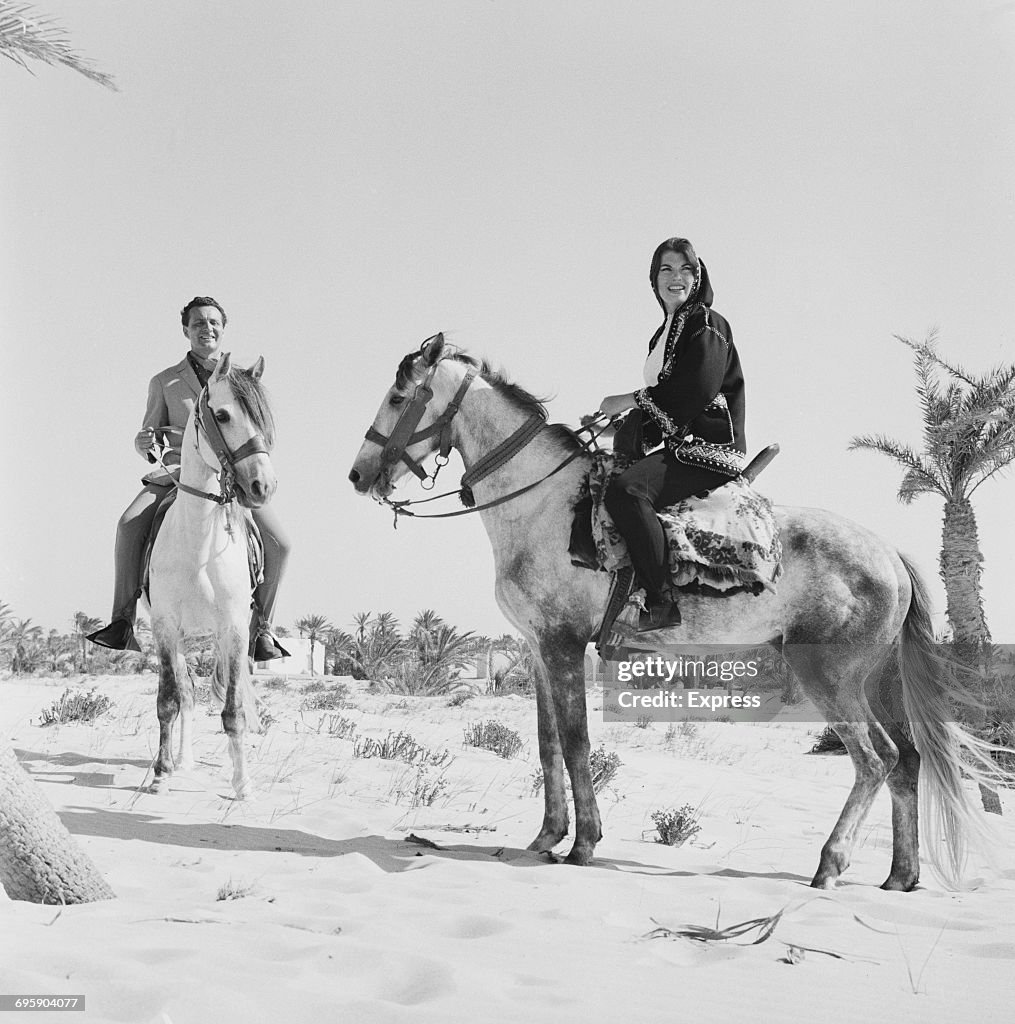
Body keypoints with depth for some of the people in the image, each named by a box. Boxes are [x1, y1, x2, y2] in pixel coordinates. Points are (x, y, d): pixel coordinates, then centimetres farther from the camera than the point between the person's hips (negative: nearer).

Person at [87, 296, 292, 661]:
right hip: (178, 471, 0)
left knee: (279, 544, -21)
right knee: (129, 525, -29)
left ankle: (261, 628, -5)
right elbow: (146, 446, 15)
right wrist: (144, 443, -11)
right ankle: (122, 620, -23)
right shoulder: (164, 382, 12)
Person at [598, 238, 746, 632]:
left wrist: (631, 400, -11)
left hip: (709, 450, -10)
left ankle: (659, 604, -32)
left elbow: (697, 388, -18)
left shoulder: (707, 326, -3)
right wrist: (627, 428, 7)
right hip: (680, 447, 10)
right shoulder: (664, 333, 23)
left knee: (624, 490, -33)